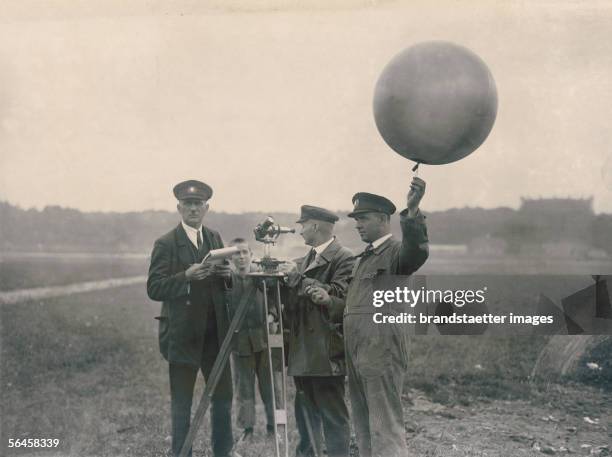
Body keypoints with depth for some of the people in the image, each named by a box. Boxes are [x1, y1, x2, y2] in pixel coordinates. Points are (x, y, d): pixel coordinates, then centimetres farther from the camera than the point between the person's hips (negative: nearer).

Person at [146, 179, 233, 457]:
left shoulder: (215, 239, 11)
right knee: (181, 403, 4)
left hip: (215, 333, 5)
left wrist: (228, 274, -5)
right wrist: (186, 276, -26)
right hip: (183, 335, -5)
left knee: (223, 396, 11)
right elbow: (154, 289, -13)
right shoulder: (166, 244, -7)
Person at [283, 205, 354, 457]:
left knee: (332, 413, -5)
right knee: (306, 412, 12)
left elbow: (338, 295, -19)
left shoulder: (343, 258, -8)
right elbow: (294, 296, 15)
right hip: (303, 351, 8)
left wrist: (299, 279, -17)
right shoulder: (304, 260, 18)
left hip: (327, 352, -8)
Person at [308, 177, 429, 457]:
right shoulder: (365, 257, 22)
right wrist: (330, 299, 12)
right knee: (363, 430, 15)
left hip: (381, 353, -10)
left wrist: (412, 211, -47)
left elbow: (417, 252, -32)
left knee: (386, 432, -9)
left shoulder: (396, 251, -8)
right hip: (357, 354, 10)